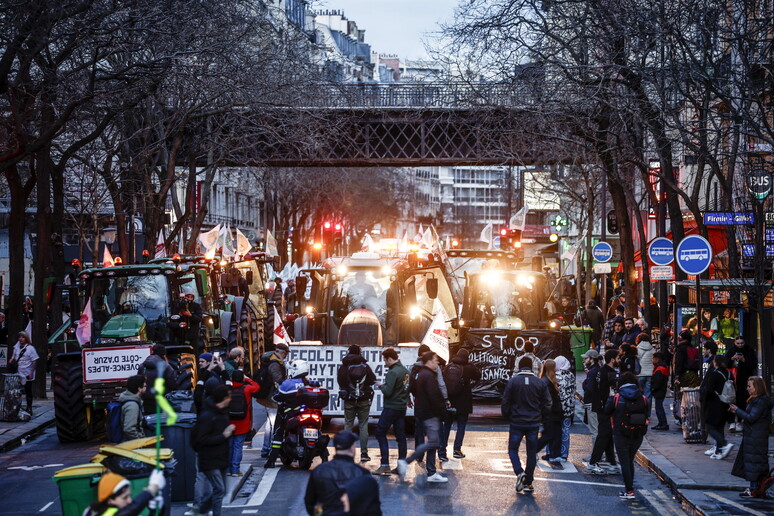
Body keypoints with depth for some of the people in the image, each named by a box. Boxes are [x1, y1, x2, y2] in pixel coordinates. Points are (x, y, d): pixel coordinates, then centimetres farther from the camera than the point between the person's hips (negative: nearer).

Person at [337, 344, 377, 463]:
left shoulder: (343, 366, -3)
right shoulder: (365, 366, -1)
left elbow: (340, 381, -1)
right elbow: (373, 380, 1)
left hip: (349, 400, 0)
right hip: (364, 400, 0)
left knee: (348, 425, 6)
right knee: (363, 425, 4)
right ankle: (364, 453, 1)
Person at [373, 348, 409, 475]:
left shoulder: (393, 372, -17)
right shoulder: (406, 371, 10)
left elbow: (387, 391, -20)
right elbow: (409, 387, 16)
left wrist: (381, 386, -3)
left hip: (391, 407, -8)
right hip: (402, 407, 8)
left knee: (380, 433, -1)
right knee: (400, 436, 10)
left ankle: (385, 465, -6)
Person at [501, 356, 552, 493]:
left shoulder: (512, 381, -8)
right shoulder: (540, 383, -1)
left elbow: (505, 403, -7)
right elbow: (547, 404, 1)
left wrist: (507, 417, 9)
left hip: (516, 423, -2)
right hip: (534, 424, 2)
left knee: (513, 449, 11)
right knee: (532, 452, 11)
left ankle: (520, 472, -14)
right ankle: (528, 483, 12)